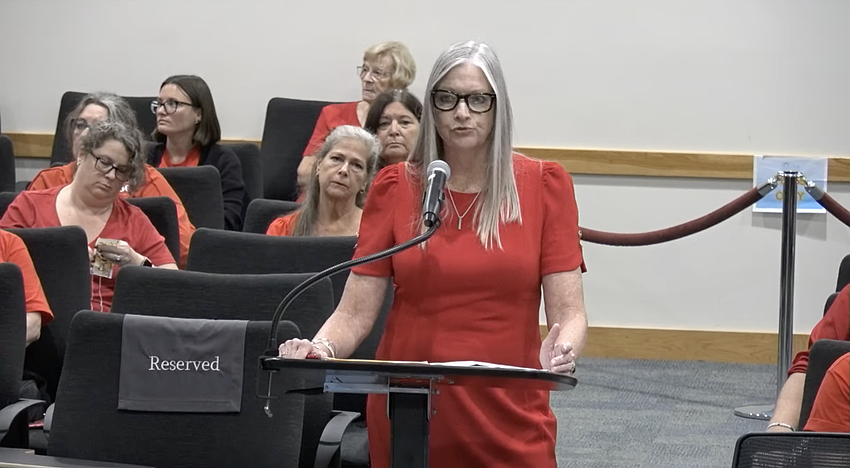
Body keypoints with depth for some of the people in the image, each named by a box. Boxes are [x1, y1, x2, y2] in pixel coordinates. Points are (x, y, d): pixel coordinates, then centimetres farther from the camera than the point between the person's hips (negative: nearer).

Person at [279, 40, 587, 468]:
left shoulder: (543, 184, 1)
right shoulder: (395, 188, 3)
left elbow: (568, 311, -4)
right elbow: (355, 312, -2)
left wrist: (561, 352, -25)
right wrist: (319, 349, -22)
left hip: (509, 420, -1)